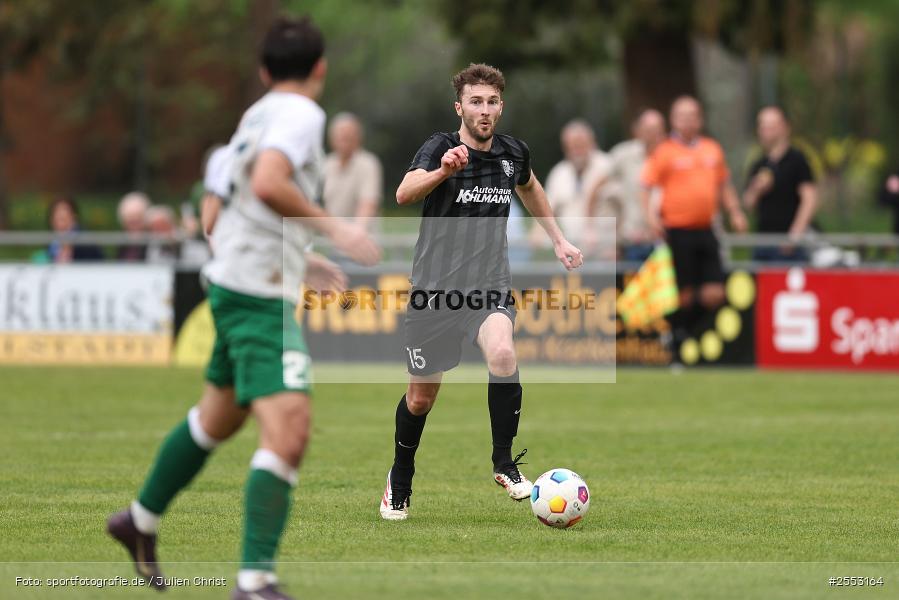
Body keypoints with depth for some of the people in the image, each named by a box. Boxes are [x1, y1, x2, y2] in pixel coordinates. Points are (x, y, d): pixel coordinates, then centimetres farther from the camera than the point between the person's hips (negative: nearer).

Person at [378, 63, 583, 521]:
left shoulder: (512, 153, 2)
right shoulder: (439, 147, -12)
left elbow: (528, 187, 28)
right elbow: (404, 194, -33)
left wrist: (558, 240, 26)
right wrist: (443, 170, -51)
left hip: (489, 285, 2)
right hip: (434, 287, -2)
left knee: (503, 354, -30)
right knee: (421, 398, 8)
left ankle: (504, 463, -14)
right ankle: (399, 482, 36)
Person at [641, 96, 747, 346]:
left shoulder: (712, 149, 14)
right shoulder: (664, 152, -1)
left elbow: (724, 186, 23)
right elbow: (647, 187, -3)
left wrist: (735, 213, 14)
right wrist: (651, 215, -17)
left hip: (705, 230, 5)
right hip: (678, 231, -5)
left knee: (714, 294, -2)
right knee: (684, 294, -4)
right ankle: (678, 335, 9)